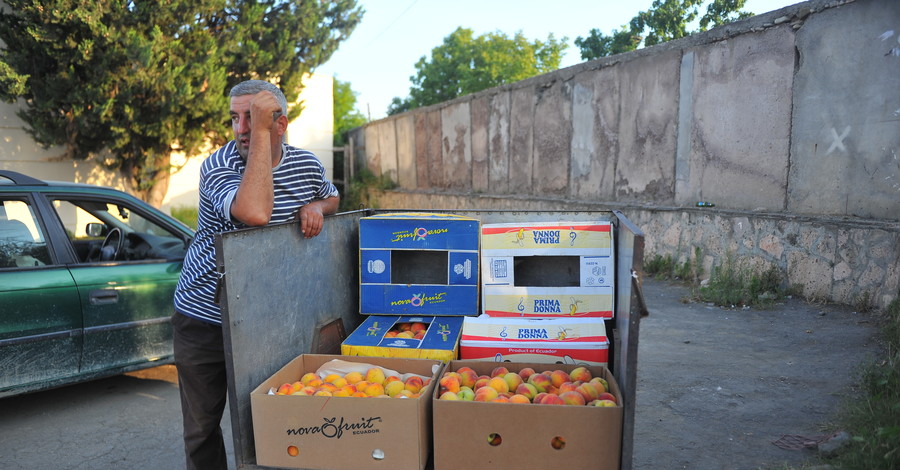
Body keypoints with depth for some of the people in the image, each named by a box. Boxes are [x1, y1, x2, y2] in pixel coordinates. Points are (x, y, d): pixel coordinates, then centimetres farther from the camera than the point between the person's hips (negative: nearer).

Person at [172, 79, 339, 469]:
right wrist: (260, 133, -31)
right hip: (204, 320, -2)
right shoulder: (216, 166, -16)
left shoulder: (307, 164, -3)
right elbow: (255, 213, -36)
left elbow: (332, 197, 18)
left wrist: (317, 207, -7)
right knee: (202, 428, 11)